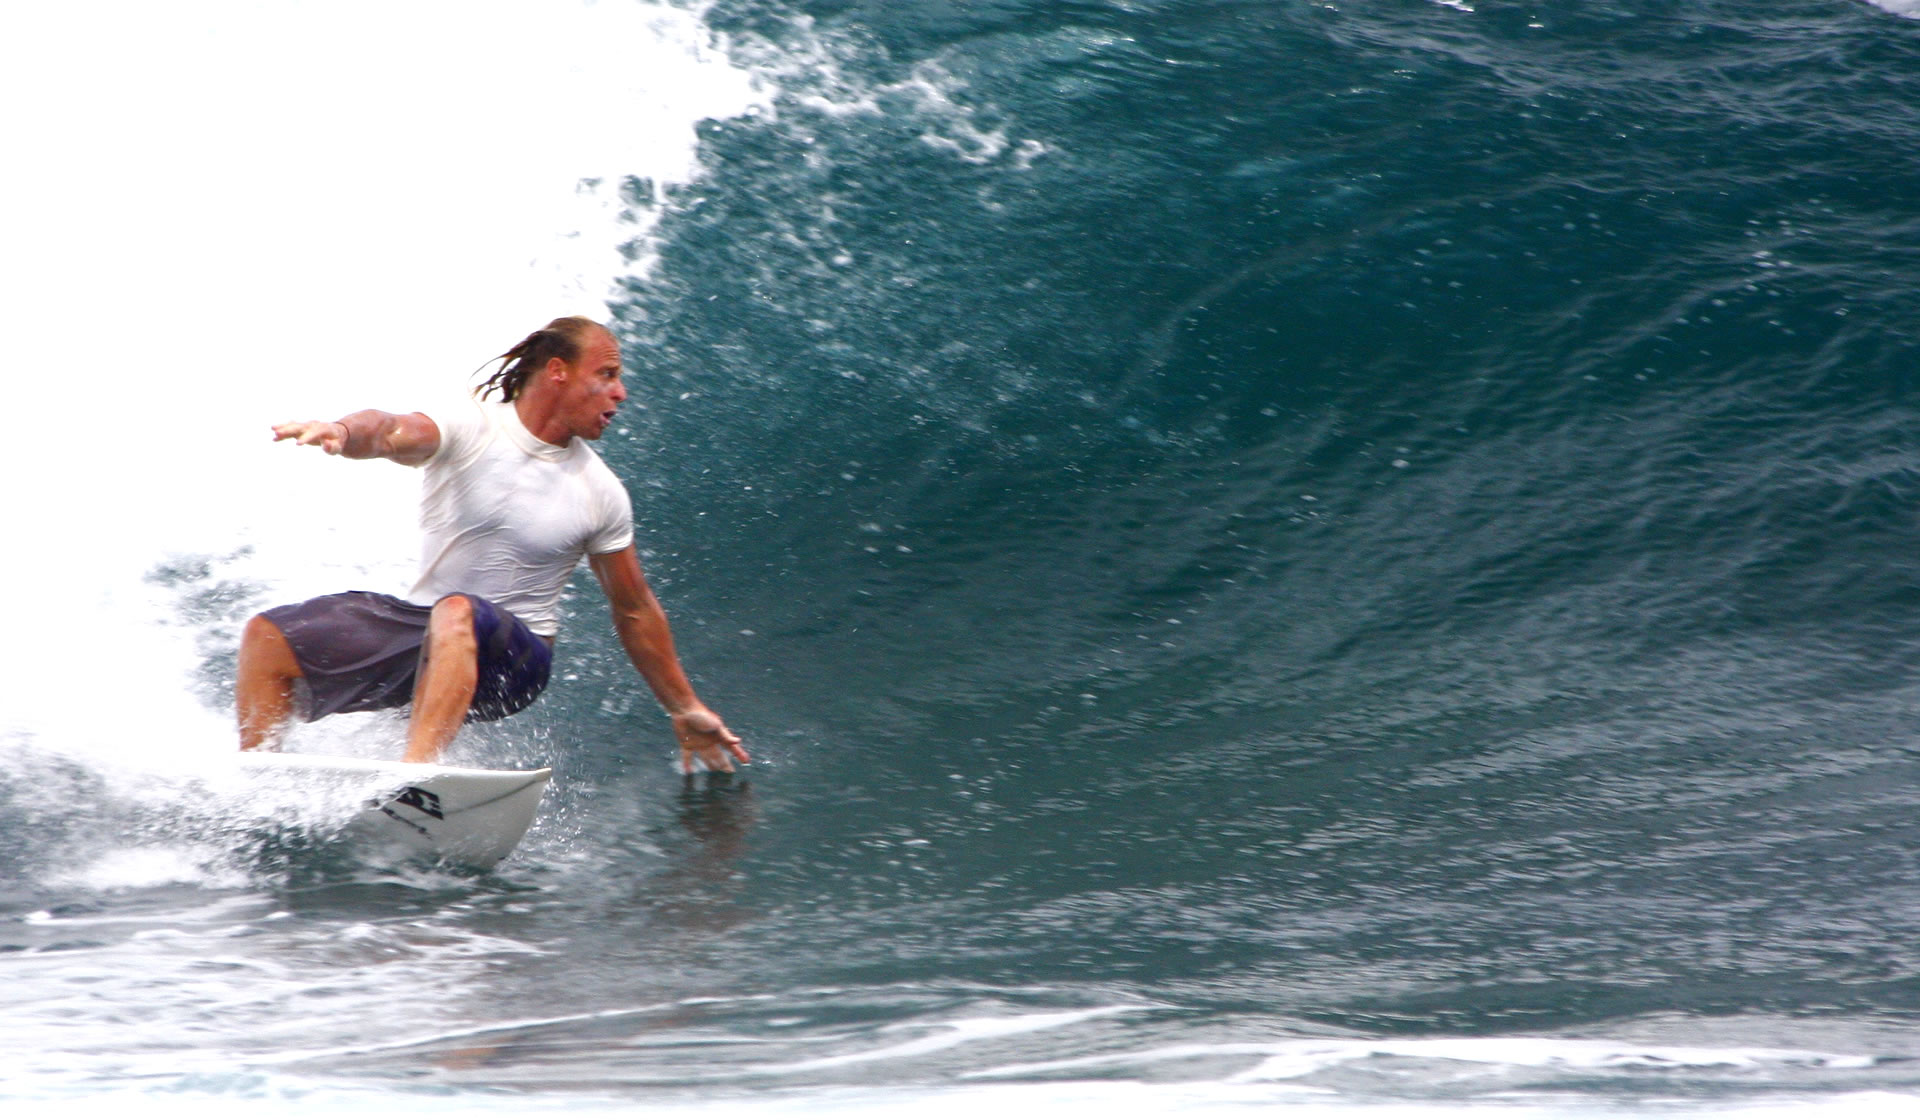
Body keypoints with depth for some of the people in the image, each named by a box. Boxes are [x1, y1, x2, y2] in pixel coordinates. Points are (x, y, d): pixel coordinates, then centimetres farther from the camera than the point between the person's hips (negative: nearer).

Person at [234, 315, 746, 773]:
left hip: (513, 655, -2)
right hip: (418, 626, 2)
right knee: (268, 637, -14)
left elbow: (635, 611, 12)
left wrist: (685, 709, 15)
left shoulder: (601, 494, 0)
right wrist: (344, 431, -54)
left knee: (456, 614, -38)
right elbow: (394, 433, -29)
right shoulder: (471, 428, -7)